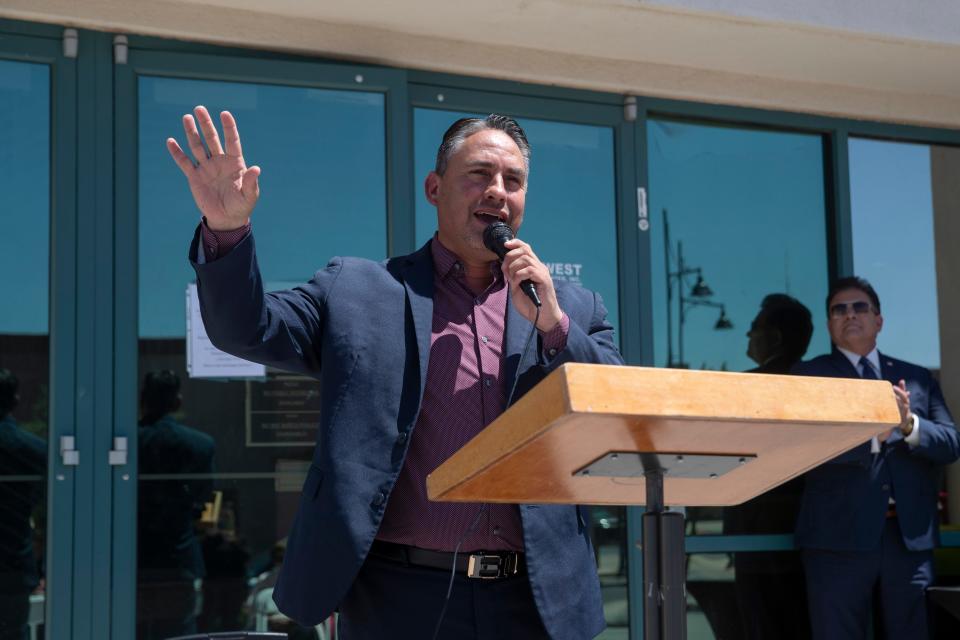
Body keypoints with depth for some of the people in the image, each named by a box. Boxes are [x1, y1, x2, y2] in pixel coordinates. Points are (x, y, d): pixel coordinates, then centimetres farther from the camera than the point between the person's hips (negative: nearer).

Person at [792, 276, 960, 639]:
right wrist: (871, 436, -23)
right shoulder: (809, 376, 6)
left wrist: (909, 424, -14)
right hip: (840, 537, -3)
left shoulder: (917, 379, 16)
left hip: (910, 536, 3)